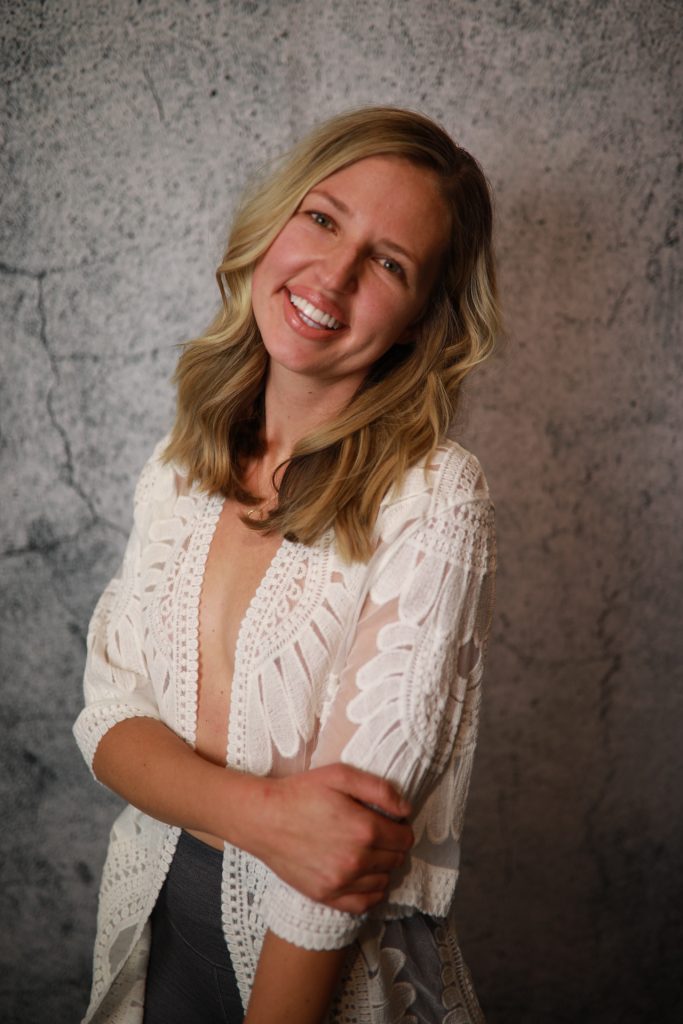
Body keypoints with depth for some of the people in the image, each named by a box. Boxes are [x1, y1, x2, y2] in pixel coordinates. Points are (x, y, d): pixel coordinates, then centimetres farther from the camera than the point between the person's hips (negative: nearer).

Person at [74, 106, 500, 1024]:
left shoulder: (434, 498, -22)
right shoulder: (180, 467, -4)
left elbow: (359, 825, -22)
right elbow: (109, 715, -6)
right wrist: (258, 808, -24)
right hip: (153, 916, 5)